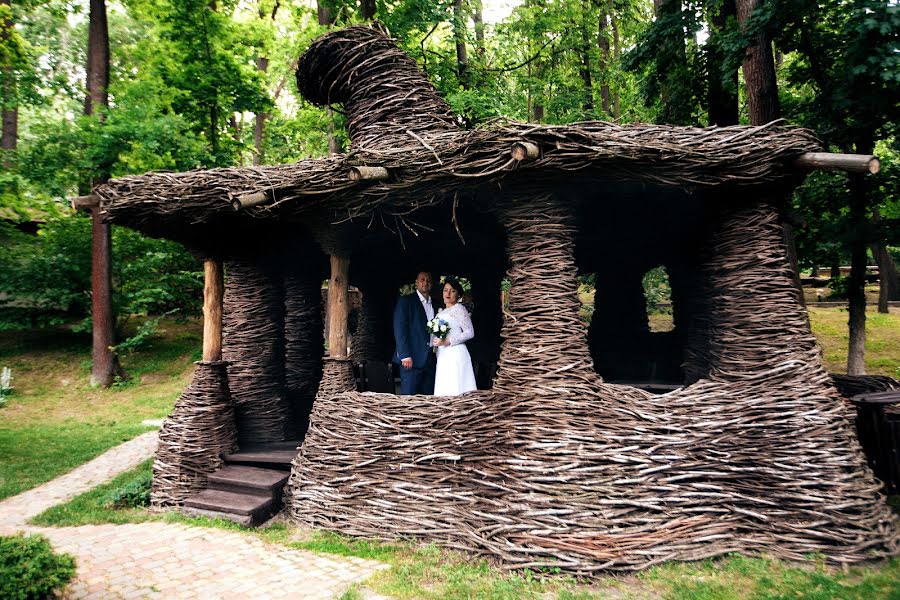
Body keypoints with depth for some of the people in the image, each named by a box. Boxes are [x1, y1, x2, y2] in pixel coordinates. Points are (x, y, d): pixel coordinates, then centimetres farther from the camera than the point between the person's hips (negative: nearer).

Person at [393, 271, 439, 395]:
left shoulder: (435, 304, 17)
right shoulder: (405, 301, -1)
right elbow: (399, 329, -8)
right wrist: (405, 356, -15)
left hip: (431, 360, 6)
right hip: (412, 358, -5)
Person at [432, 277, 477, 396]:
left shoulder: (459, 308, -5)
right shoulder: (442, 312, 18)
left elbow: (470, 333, -12)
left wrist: (447, 341, -16)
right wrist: (437, 342, 10)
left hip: (455, 354, -8)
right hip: (443, 356, 8)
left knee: (455, 390, -10)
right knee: (444, 390, 4)